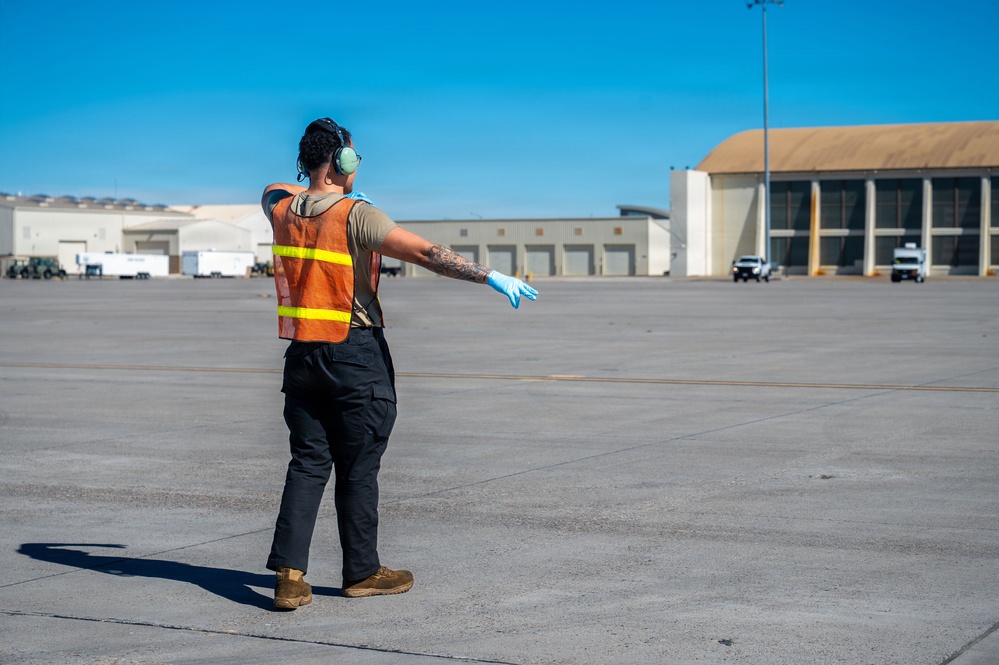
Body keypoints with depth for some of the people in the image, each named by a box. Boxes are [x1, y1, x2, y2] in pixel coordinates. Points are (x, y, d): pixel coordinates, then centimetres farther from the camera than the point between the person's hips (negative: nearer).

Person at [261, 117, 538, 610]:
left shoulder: (282, 207, 3)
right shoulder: (357, 216, -16)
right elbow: (427, 254, -21)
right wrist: (493, 278, -20)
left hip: (301, 354, 6)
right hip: (355, 354, -6)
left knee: (307, 463, 8)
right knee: (358, 469, 5)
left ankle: (289, 571, -2)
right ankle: (362, 572, 16)